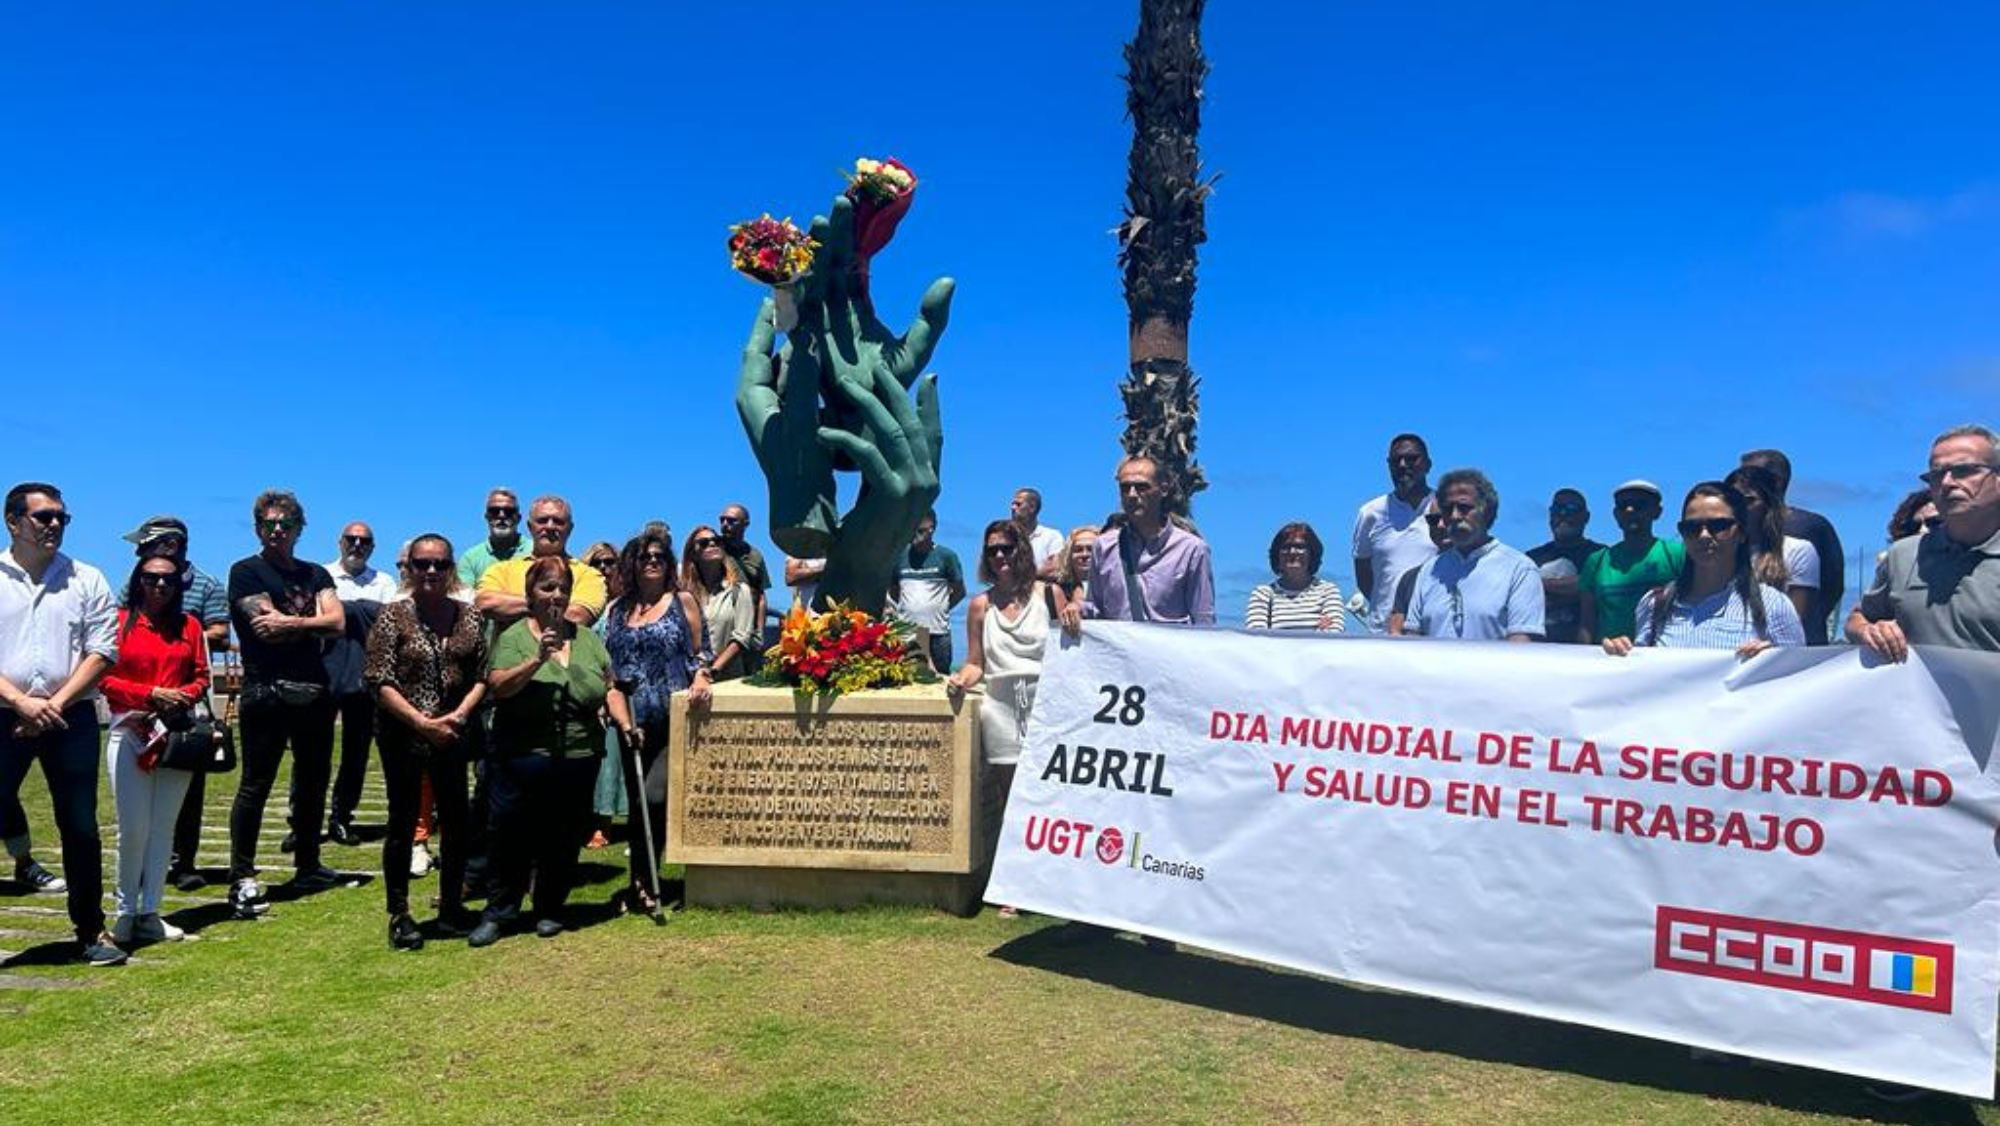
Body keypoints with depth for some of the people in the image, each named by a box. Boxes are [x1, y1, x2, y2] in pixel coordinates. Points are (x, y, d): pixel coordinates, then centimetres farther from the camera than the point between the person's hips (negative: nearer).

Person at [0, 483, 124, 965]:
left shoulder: (87, 580, 7)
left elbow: (102, 652, 1)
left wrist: (56, 703, -9)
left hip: (71, 718, 0)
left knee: (80, 827, 4)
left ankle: (91, 931, 14)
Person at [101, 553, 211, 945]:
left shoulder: (189, 625, 9)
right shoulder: (119, 621, 0)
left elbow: (201, 677, 11)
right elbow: (105, 678, -4)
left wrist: (184, 696, -9)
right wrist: (152, 694, -13)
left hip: (178, 734, 3)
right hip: (130, 733, -3)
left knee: (163, 827, 6)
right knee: (133, 828, -5)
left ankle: (149, 914, 15)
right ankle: (125, 911, 12)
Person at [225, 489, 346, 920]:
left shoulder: (316, 574, 14)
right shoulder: (246, 572, 0)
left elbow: (338, 623, -2)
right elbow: (268, 628, -13)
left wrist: (289, 622, -11)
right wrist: (313, 623, -2)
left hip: (314, 691, 6)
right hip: (267, 693, -5)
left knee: (313, 780, 13)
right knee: (255, 785, -3)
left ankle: (308, 867, 25)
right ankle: (242, 879, 2)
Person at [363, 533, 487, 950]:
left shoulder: (469, 617, 6)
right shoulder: (393, 616, -3)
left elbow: (483, 676, 6)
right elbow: (380, 682, -8)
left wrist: (459, 715, -11)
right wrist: (422, 722, -15)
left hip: (455, 737, 3)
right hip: (404, 736, -3)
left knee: (456, 821, 8)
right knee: (403, 823, 4)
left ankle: (451, 907, 22)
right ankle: (399, 914, 14)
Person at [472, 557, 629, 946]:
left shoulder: (587, 638, 11)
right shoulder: (513, 637, -3)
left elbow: (609, 688, 14)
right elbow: (498, 687, -15)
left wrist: (625, 724, 2)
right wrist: (538, 658, -24)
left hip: (578, 761, 4)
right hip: (522, 759, -4)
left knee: (564, 841, 11)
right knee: (512, 839, 2)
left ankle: (550, 911, 26)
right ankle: (498, 913, 17)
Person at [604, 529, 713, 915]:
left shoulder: (683, 601, 7)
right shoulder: (617, 609, 14)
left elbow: (699, 652, 7)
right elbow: (608, 667, 10)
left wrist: (701, 678, -15)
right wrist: (621, 718, -1)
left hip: (675, 719, -4)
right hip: (634, 723, 4)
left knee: (654, 796, -17)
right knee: (637, 800, 9)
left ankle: (641, 883, -3)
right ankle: (643, 881, 21)